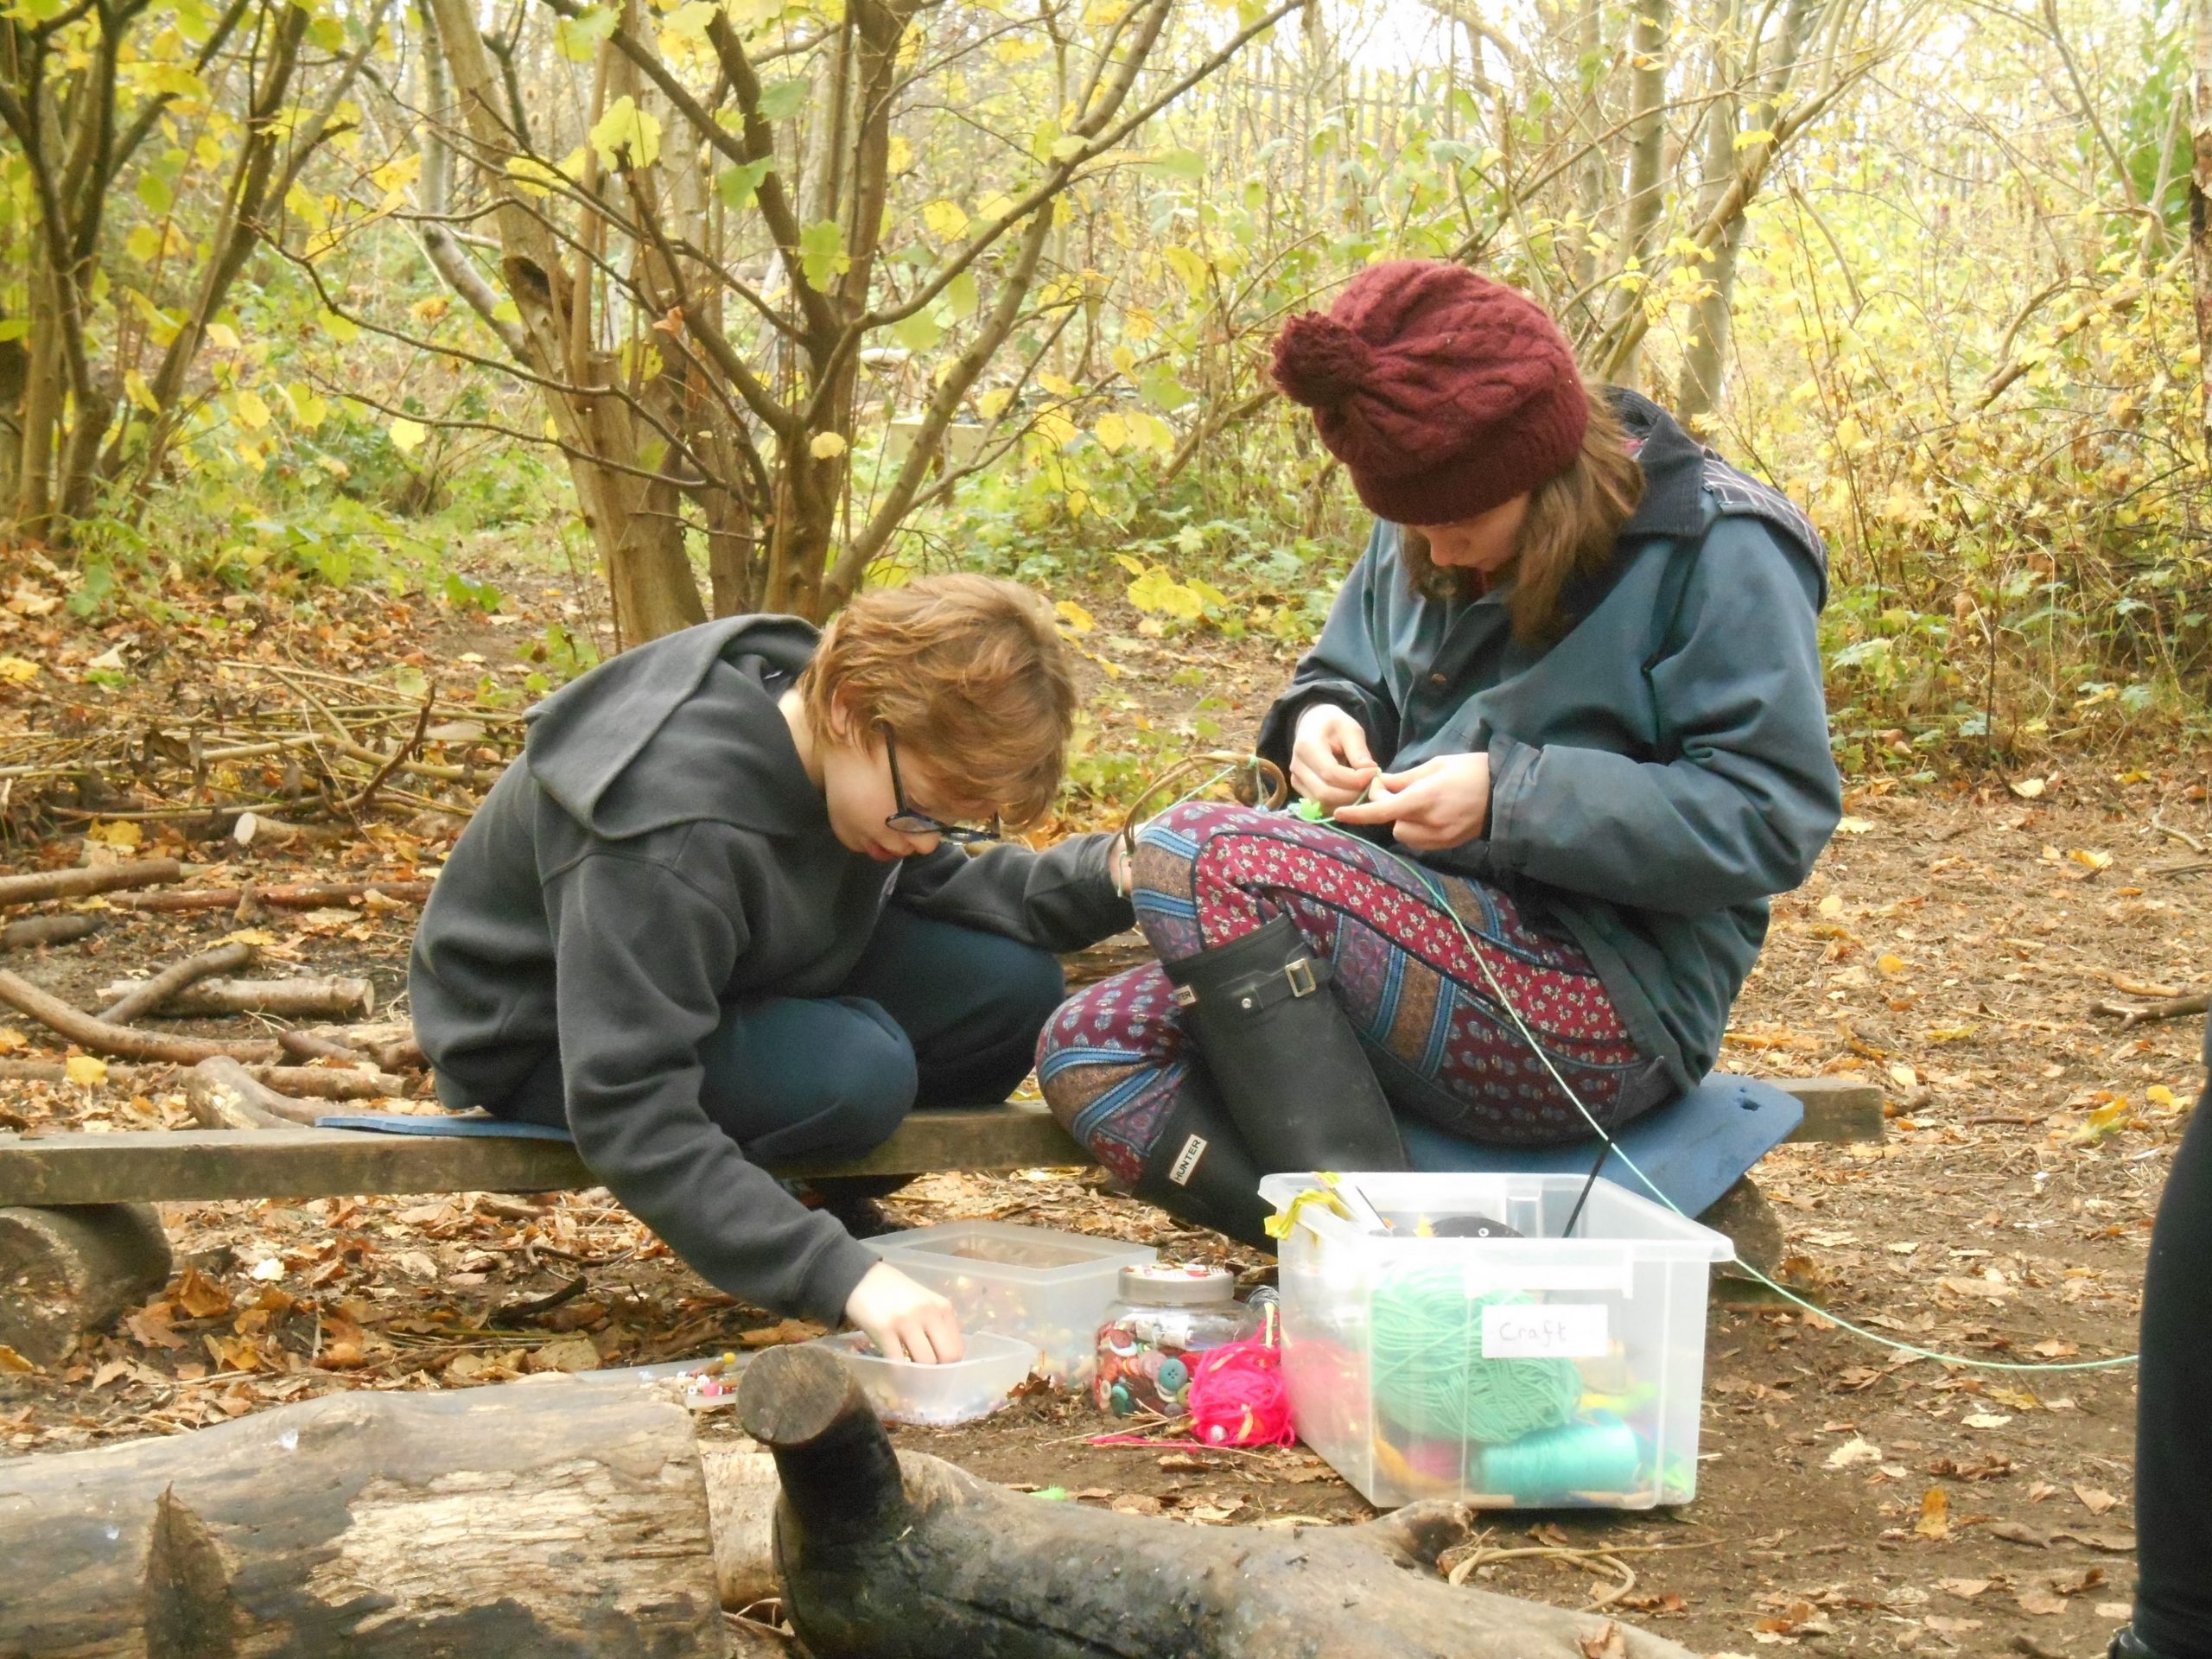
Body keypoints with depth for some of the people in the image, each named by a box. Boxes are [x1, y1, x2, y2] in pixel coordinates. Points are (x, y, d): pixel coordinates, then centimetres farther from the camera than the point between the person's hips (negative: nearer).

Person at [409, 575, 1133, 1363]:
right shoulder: (675, 832, -37)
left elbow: (938, 887, 2)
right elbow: (627, 1119, -40)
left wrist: (1105, 880, -18)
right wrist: (842, 1274, -46)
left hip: (728, 989, 8)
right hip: (548, 1051, -8)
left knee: (1010, 983, -12)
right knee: (857, 1068, -33)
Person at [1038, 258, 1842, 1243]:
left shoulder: (1714, 551, -10)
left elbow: (1775, 817, -15)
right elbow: (1349, 674, 25)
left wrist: (1510, 799, -21)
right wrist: (1326, 718, -1)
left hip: (1616, 1003, -8)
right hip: (1438, 940, 9)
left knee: (1199, 857, -26)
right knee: (1087, 1051, -11)